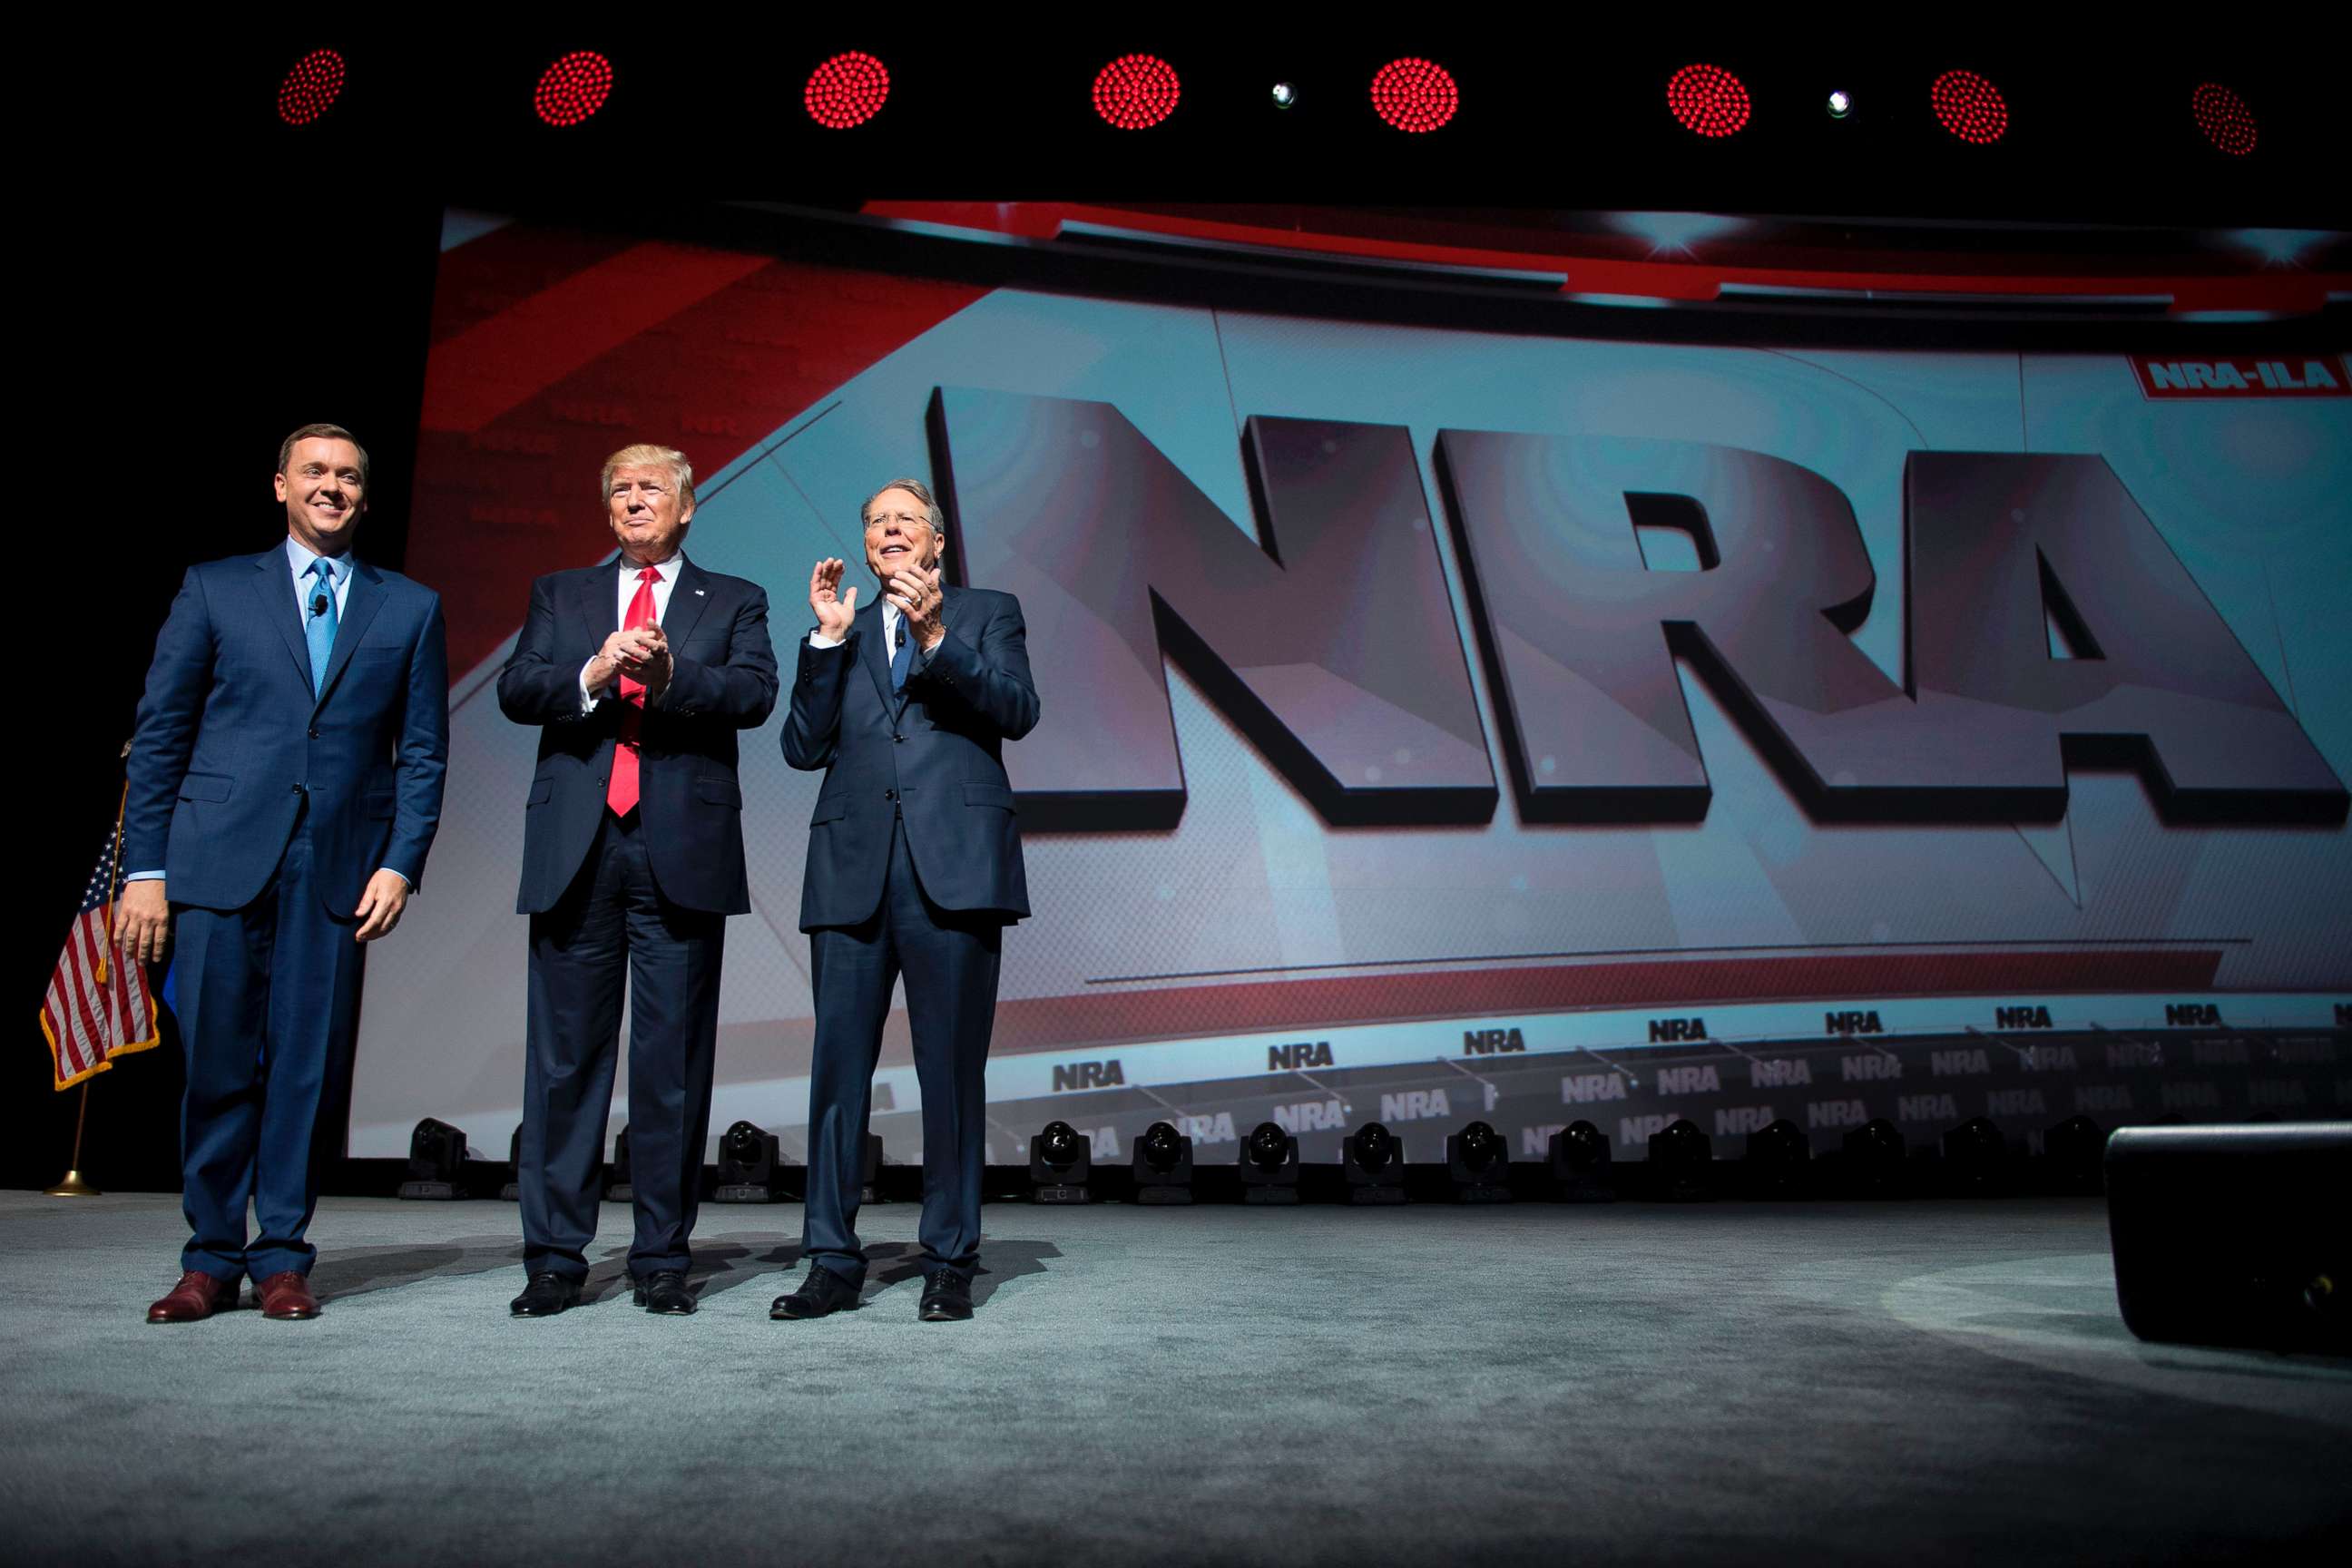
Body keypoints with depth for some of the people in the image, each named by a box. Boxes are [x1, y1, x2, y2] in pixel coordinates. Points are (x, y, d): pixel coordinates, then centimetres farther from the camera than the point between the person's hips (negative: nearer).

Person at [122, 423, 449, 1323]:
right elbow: (158, 734, 7)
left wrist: (401, 863, -4)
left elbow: (423, 754, 8)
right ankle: (210, 1258, 17)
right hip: (221, 861, 0)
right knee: (217, 1066, 3)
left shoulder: (410, 609, 11)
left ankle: (281, 1257, 15)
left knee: (309, 1067, 3)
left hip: (338, 871, 0)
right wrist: (145, 867, 0)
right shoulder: (215, 589, 10)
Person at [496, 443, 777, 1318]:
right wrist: (593, 673, -13)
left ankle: (663, 1260, 11)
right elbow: (515, 691, 5)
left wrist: (668, 671, -20)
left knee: (675, 1060, 2)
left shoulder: (733, 602, 14)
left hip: (683, 851, -1)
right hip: (576, 851, 2)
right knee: (566, 1055, 3)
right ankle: (554, 1260, 12)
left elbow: (754, 694, -3)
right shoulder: (559, 594, 19)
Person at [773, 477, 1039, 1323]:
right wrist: (829, 638, 2)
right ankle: (831, 1262, 12)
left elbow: (1018, 710, -1)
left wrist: (936, 635, -11)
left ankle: (950, 1263, 10)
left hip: (952, 867, -2)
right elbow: (804, 747, 10)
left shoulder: (988, 612, 15)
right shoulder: (840, 633, 22)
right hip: (853, 868, 3)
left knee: (952, 1070, 0)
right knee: (838, 1068, 2)